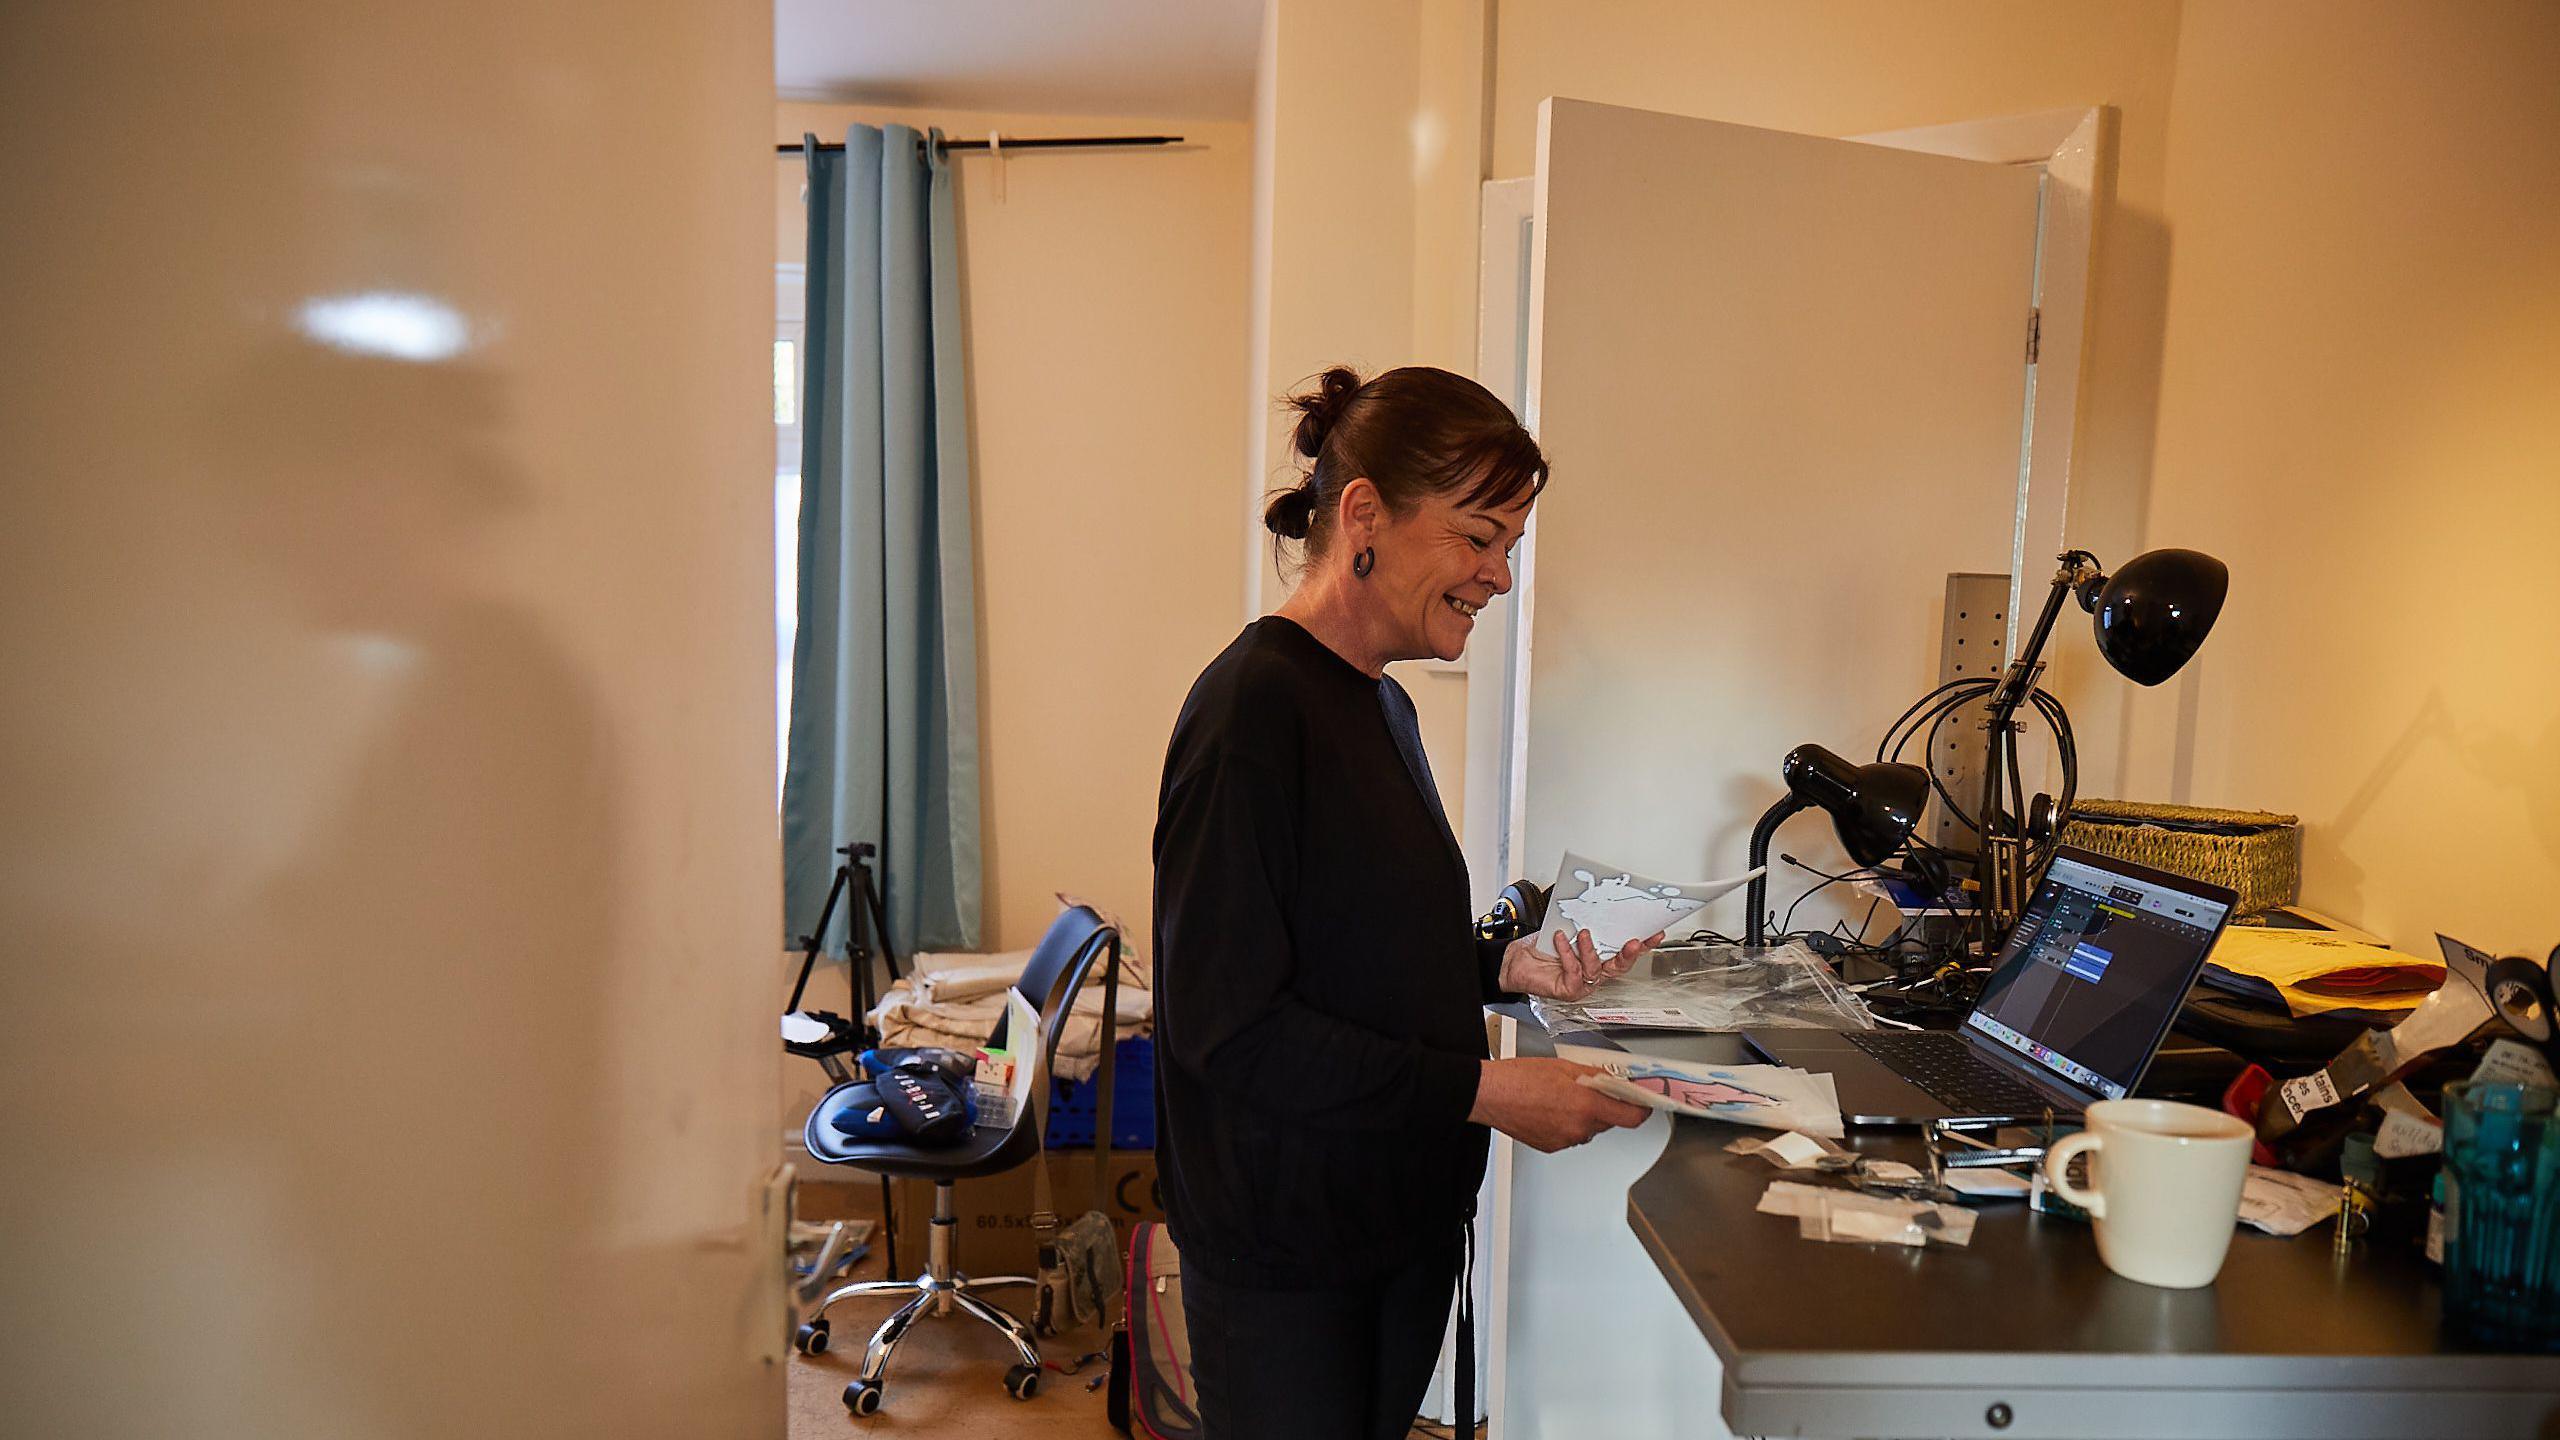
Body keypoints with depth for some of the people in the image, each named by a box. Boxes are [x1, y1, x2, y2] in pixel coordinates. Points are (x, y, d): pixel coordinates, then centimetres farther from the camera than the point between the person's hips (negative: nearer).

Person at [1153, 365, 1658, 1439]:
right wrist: (1484, 1090, -22)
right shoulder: (1252, 707, -19)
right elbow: (1226, 1021, -23)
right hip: (1286, 1248, -9)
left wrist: (1511, 967, 2)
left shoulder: (1379, 704, 11)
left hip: (1402, 1218, 9)